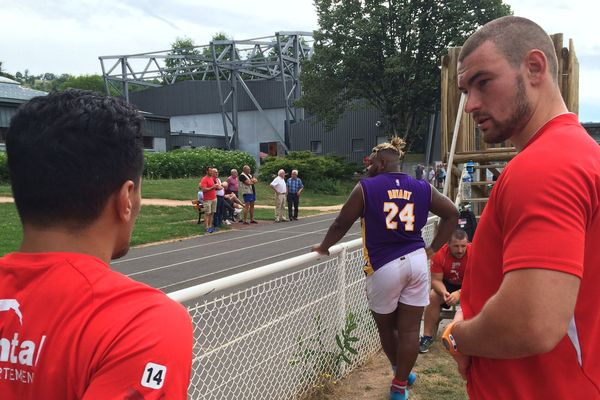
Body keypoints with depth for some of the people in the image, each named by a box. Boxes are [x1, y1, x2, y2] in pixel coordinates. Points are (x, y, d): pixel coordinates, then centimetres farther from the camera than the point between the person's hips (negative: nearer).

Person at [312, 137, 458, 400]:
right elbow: (452, 214, 9)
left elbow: (341, 224, 0)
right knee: (409, 329, 8)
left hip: (384, 267, -3)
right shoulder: (422, 188, 6)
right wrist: (433, 248, 13)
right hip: (417, 262, 4)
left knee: (386, 327, 18)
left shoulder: (366, 188, -4)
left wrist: (323, 247, 15)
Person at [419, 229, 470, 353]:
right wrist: (444, 292, -38)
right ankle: (428, 336, -11)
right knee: (433, 297, -22)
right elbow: (436, 280, -17)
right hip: (448, 284, 2)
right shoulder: (440, 254, -22)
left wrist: (459, 293, -43)